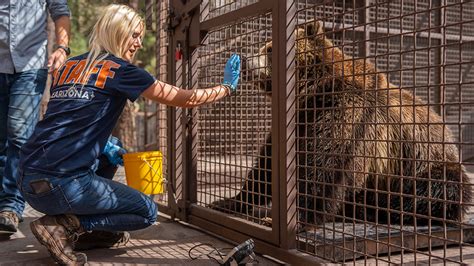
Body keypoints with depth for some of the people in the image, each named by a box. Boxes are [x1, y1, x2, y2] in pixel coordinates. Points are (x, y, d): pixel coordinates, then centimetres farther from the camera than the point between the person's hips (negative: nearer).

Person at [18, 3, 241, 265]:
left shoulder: (68, 66, 16)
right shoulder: (119, 69, -4)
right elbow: (185, 98, 1)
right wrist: (227, 87, 14)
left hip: (28, 179, 8)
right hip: (60, 183, -8)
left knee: (108, 156, 32)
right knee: (148, 211, 9)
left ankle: (96, 230, 16)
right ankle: (62, 225, -3)